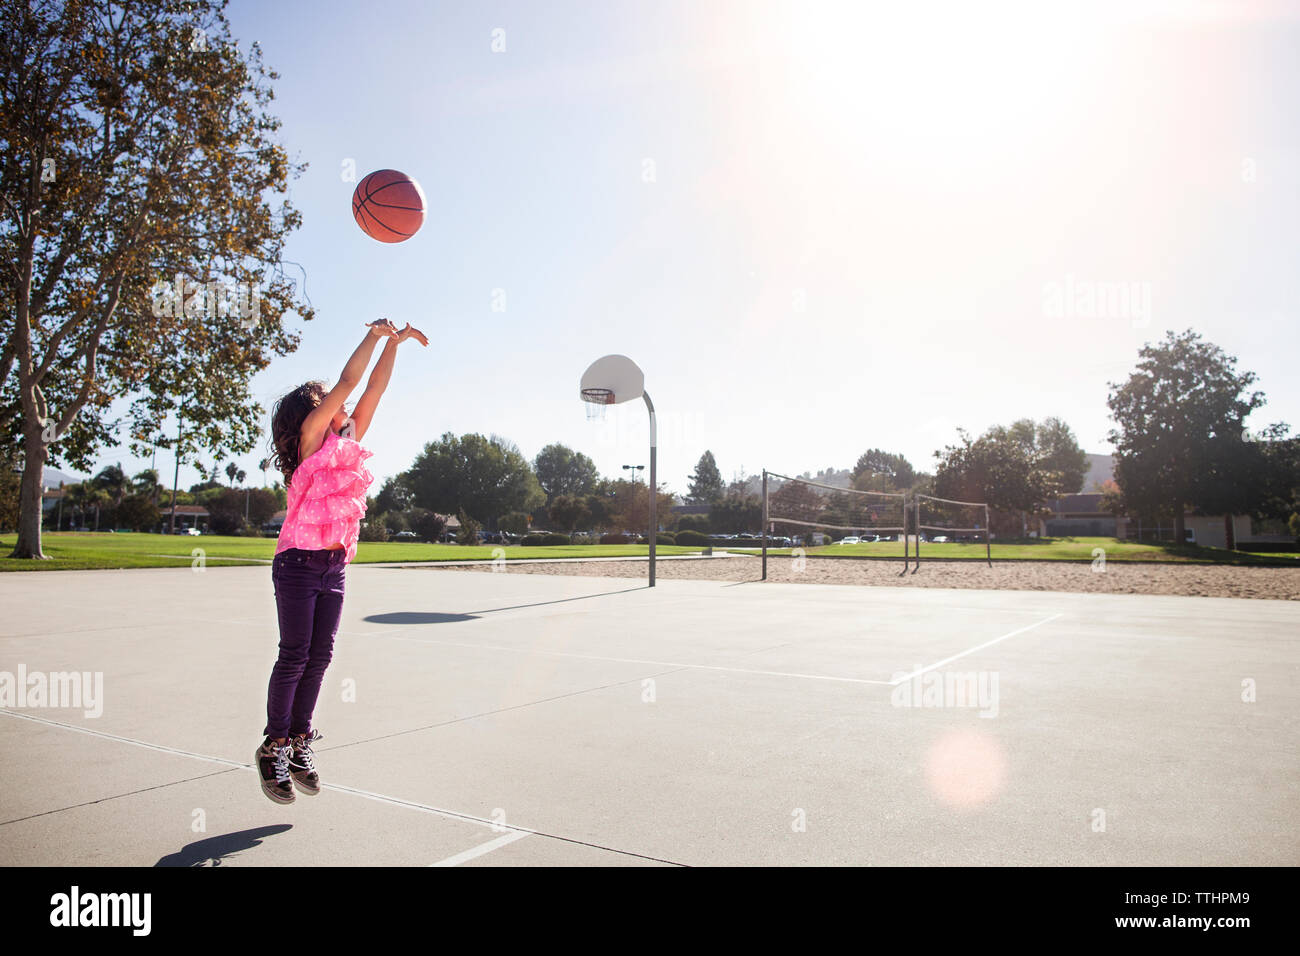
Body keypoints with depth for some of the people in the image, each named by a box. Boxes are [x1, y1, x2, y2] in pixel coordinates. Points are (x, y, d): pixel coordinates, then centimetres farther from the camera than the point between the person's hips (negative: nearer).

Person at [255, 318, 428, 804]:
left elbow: (372, 390, 16)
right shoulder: (312, 437, -1)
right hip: (299, 561, -6)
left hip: (334, 566, 6)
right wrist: (376, 334, 0)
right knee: (295, 654, -3)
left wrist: (395, 342, 16)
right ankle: (274, 746, 8)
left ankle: (299, 743, 15)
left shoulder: (348, 441, 16)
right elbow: (348, 381, -6)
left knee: (319, 655, 6)